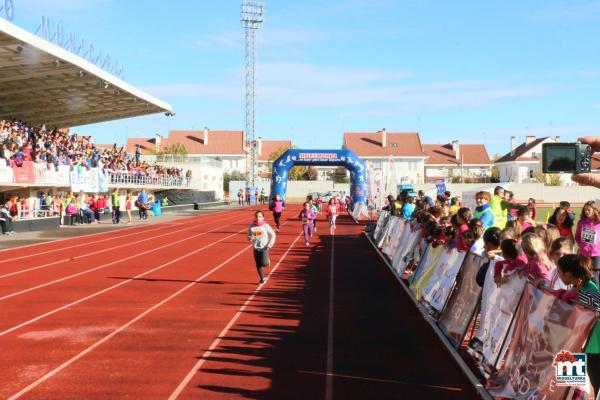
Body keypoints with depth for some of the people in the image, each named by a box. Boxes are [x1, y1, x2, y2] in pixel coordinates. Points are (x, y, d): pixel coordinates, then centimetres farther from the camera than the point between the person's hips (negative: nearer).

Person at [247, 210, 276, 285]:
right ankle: (262, 279, 21)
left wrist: (270, 244, -6)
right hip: (256, 248, 3)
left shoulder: (265, 226, -6)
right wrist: (250, 238, -14)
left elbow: (273, 235, 3)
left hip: (264, 248, -3)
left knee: (264, 263, -17)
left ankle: (267, 261, 20)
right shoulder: (251, 226, -1)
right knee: (258, 265, 6)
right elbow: (249, 236, 9)